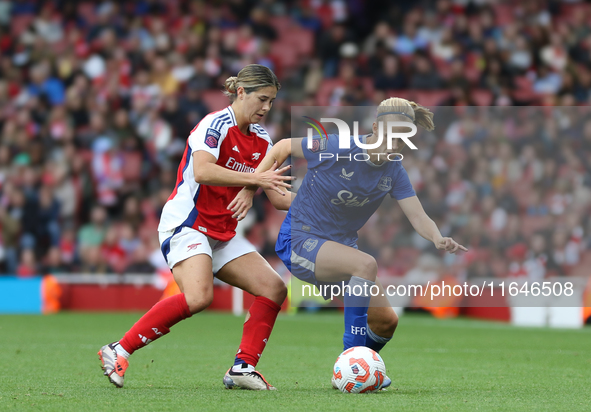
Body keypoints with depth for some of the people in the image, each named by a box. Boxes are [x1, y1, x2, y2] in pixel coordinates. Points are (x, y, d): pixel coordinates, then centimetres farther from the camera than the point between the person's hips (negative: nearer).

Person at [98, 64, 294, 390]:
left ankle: (243, 367, -2)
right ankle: (118, 351, -21)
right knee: (198, 296, -30)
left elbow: (277, 197, 12)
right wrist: (255, 178, -34)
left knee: (273, 288, -4)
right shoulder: (215, 125, -14)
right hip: (187, 223, -9)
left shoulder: (261, 139, 11)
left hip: (222, 233, 9)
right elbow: (202, 172, -31)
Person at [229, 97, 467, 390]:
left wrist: (438, 240, -33)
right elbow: (282, 148, -6)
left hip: (339, 248, 6)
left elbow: (418, 217, -12)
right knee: (366, 264, -33)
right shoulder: (336, 148, -20)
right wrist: (250, 189, -5)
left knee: (386, 321, -4)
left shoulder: (393, 171, -4)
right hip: (298, 241, -6)